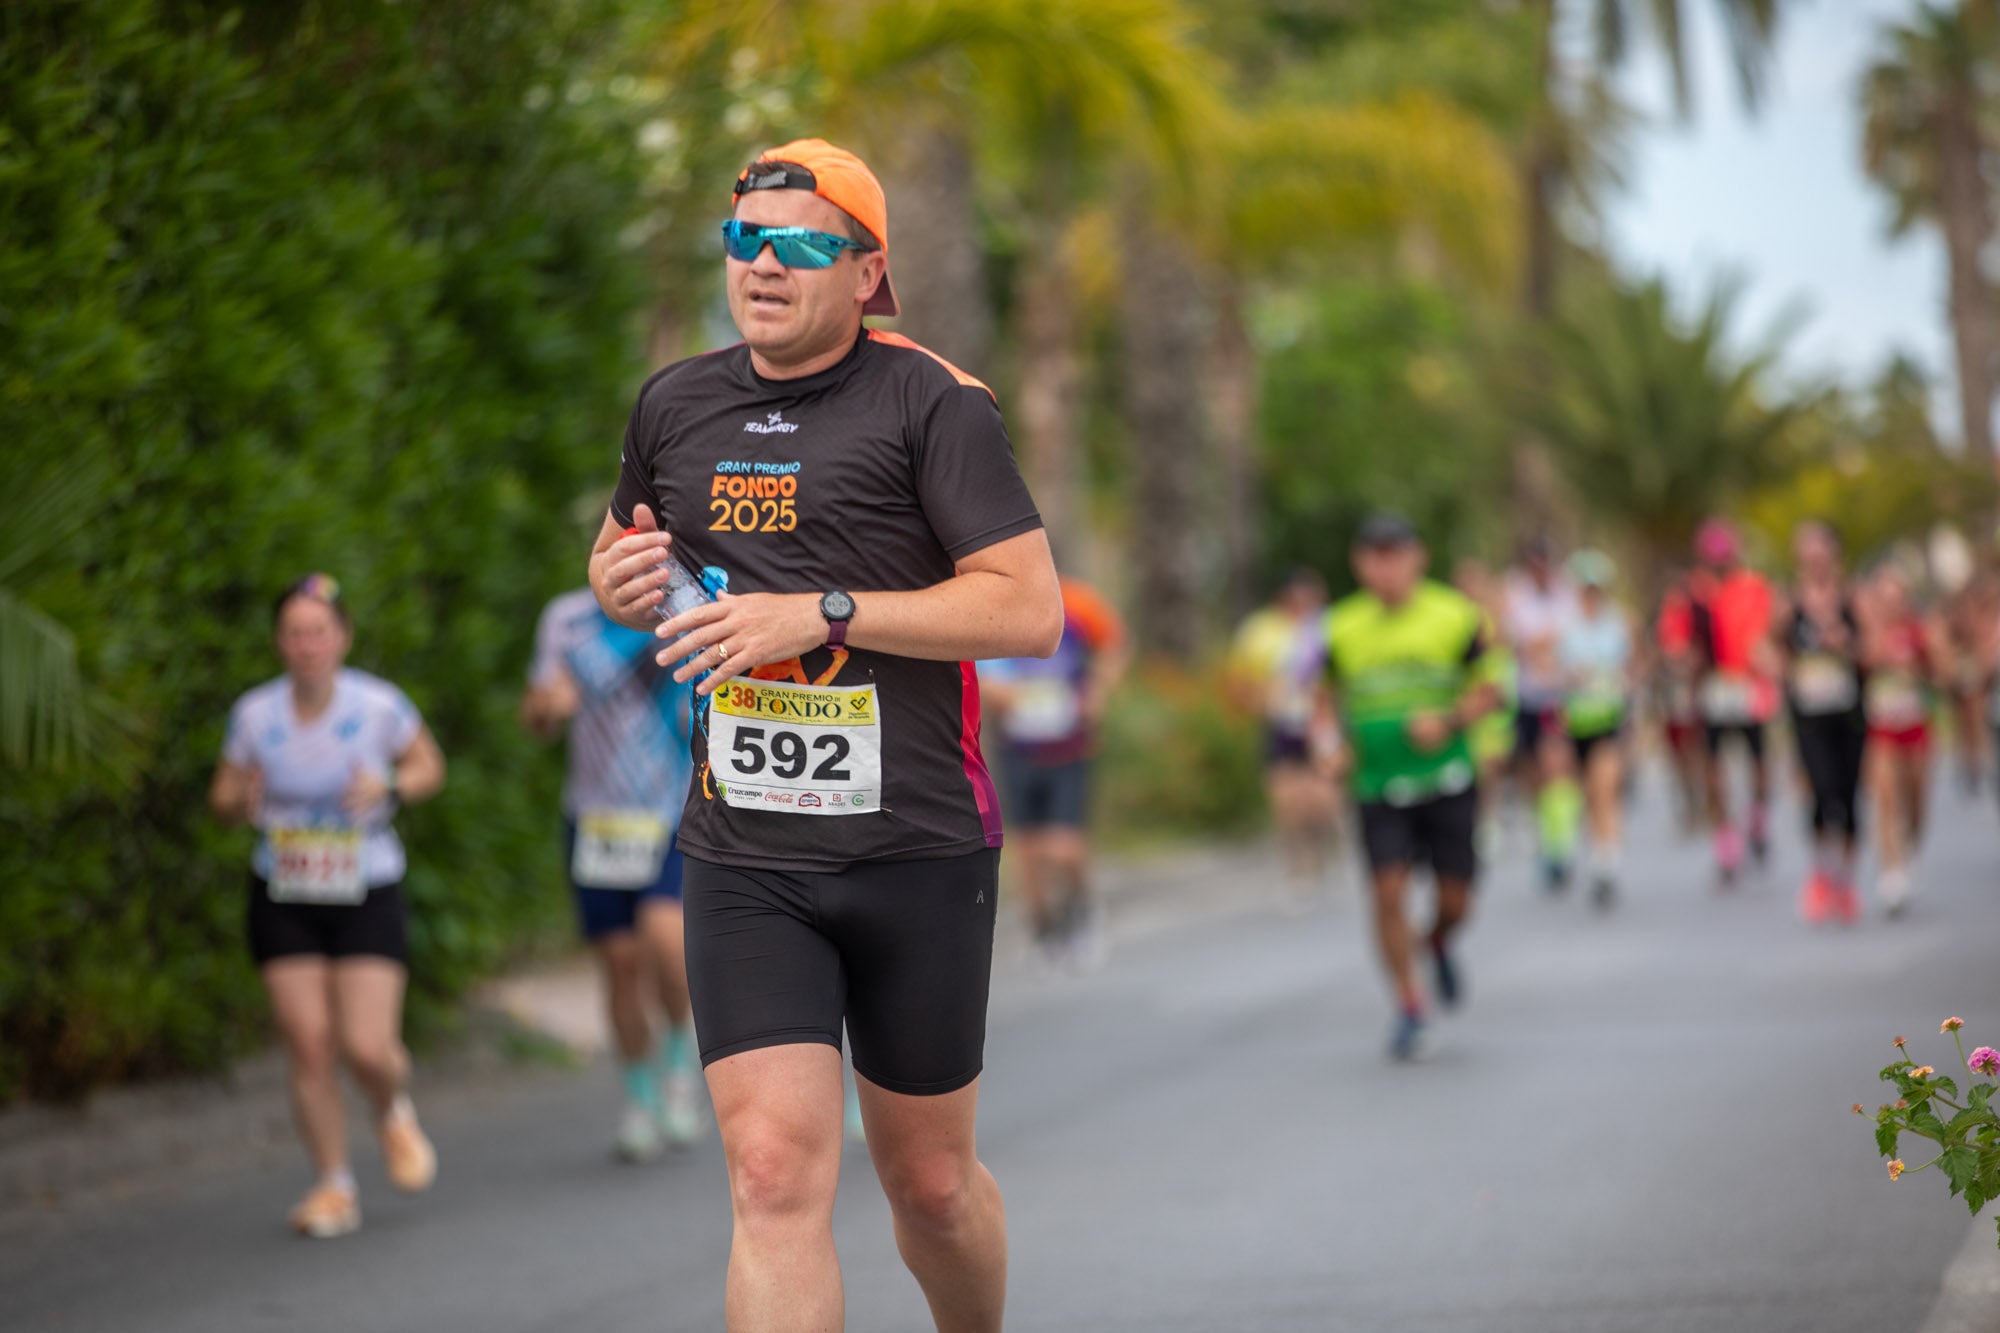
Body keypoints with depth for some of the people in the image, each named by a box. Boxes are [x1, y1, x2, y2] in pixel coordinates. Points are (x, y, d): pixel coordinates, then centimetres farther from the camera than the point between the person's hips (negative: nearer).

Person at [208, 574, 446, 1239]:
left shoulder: (379, 705, -10)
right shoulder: (254, 714, -6)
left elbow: (429, 766, 6)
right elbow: (223, 798, 6)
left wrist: (389, 790, -15)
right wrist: (242, 800, -18)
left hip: (368, 897, -1)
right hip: (283, 903, 2)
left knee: (368, 1047, -11)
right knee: (309, 1046, -5)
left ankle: (394, 1114, 25)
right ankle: (335, 1186, 10)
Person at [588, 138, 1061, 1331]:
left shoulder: (934, 403, -6)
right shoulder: (676, 404, 10)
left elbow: (1031, 609, -13)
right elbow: (624, 556, 27)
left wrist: (821, 614, -19)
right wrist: (625, 580, 2)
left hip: (919, 851, -2)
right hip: (743, 861, 2)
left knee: (931, 1184, 10)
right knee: (776, 1173, -13)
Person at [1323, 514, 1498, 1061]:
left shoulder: (1454, 617, -4)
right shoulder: (1343, 628, 1)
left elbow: (1487, 692, 0)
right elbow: (1331, 697, 16)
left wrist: (1448, 720, -18)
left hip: (1448, 783, 0)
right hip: (1378, 788, 0)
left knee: (1455, 901, 2)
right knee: (1388, 890, -12)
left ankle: (1440, 944, 38)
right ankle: (1409, 1007, 0)